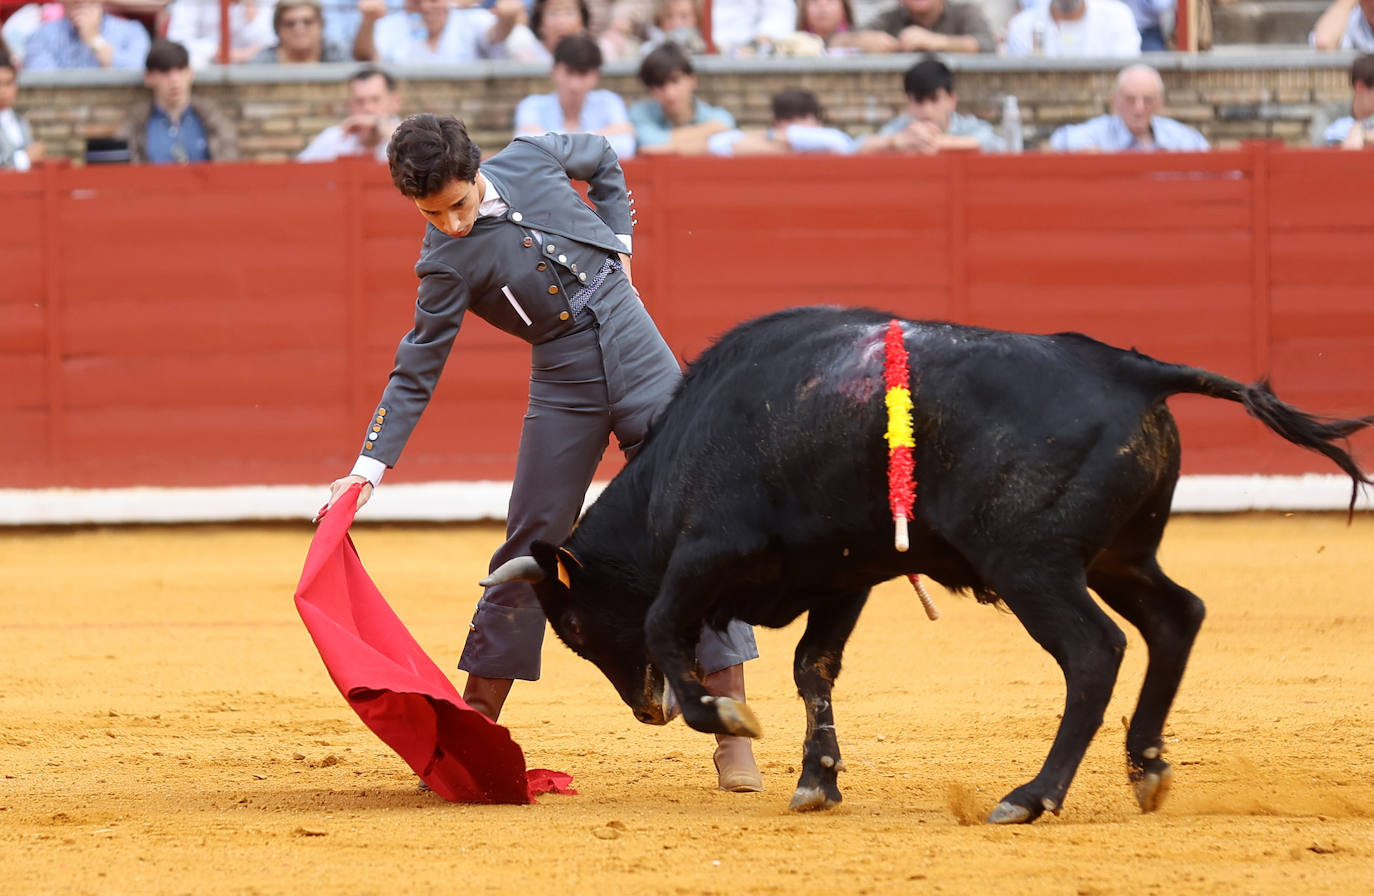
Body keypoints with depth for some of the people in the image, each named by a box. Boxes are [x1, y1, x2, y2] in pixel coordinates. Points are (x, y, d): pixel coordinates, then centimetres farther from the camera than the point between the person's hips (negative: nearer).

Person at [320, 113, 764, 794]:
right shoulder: (447, 265, -10)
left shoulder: (530, 159, -4)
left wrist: (617, 242, 8)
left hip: (639, 356, 2)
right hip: (563, 386, -2)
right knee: (530, 551, -2)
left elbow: (602, 159, 18)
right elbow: (416, 373, -7)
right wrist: (369, 467, -15)